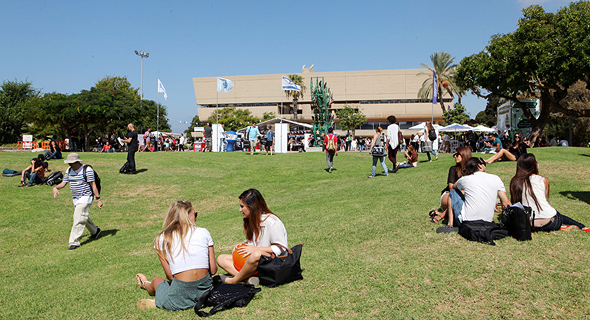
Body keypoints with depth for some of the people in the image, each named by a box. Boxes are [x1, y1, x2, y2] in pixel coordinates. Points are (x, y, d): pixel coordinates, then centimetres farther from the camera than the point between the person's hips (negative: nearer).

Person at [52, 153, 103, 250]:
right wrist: (55, 187, -10)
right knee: (83, 218, 20)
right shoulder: (69, 170, 8)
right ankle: (95, 231, 43)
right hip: (75, 198, 8)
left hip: (85, 197, -8)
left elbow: (93, 185, -14)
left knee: (79, 220, -12)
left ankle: (74, 242, -7)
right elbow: (63, 183, 12)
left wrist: (98, 199, -15)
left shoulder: (87, 170, -14)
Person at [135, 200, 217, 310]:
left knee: (156, 280, 34)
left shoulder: (161, 239, 2)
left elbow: (170, 276, 2)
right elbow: (213, 270, 5)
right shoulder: (204, 232, 4)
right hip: (205, 292, 2)